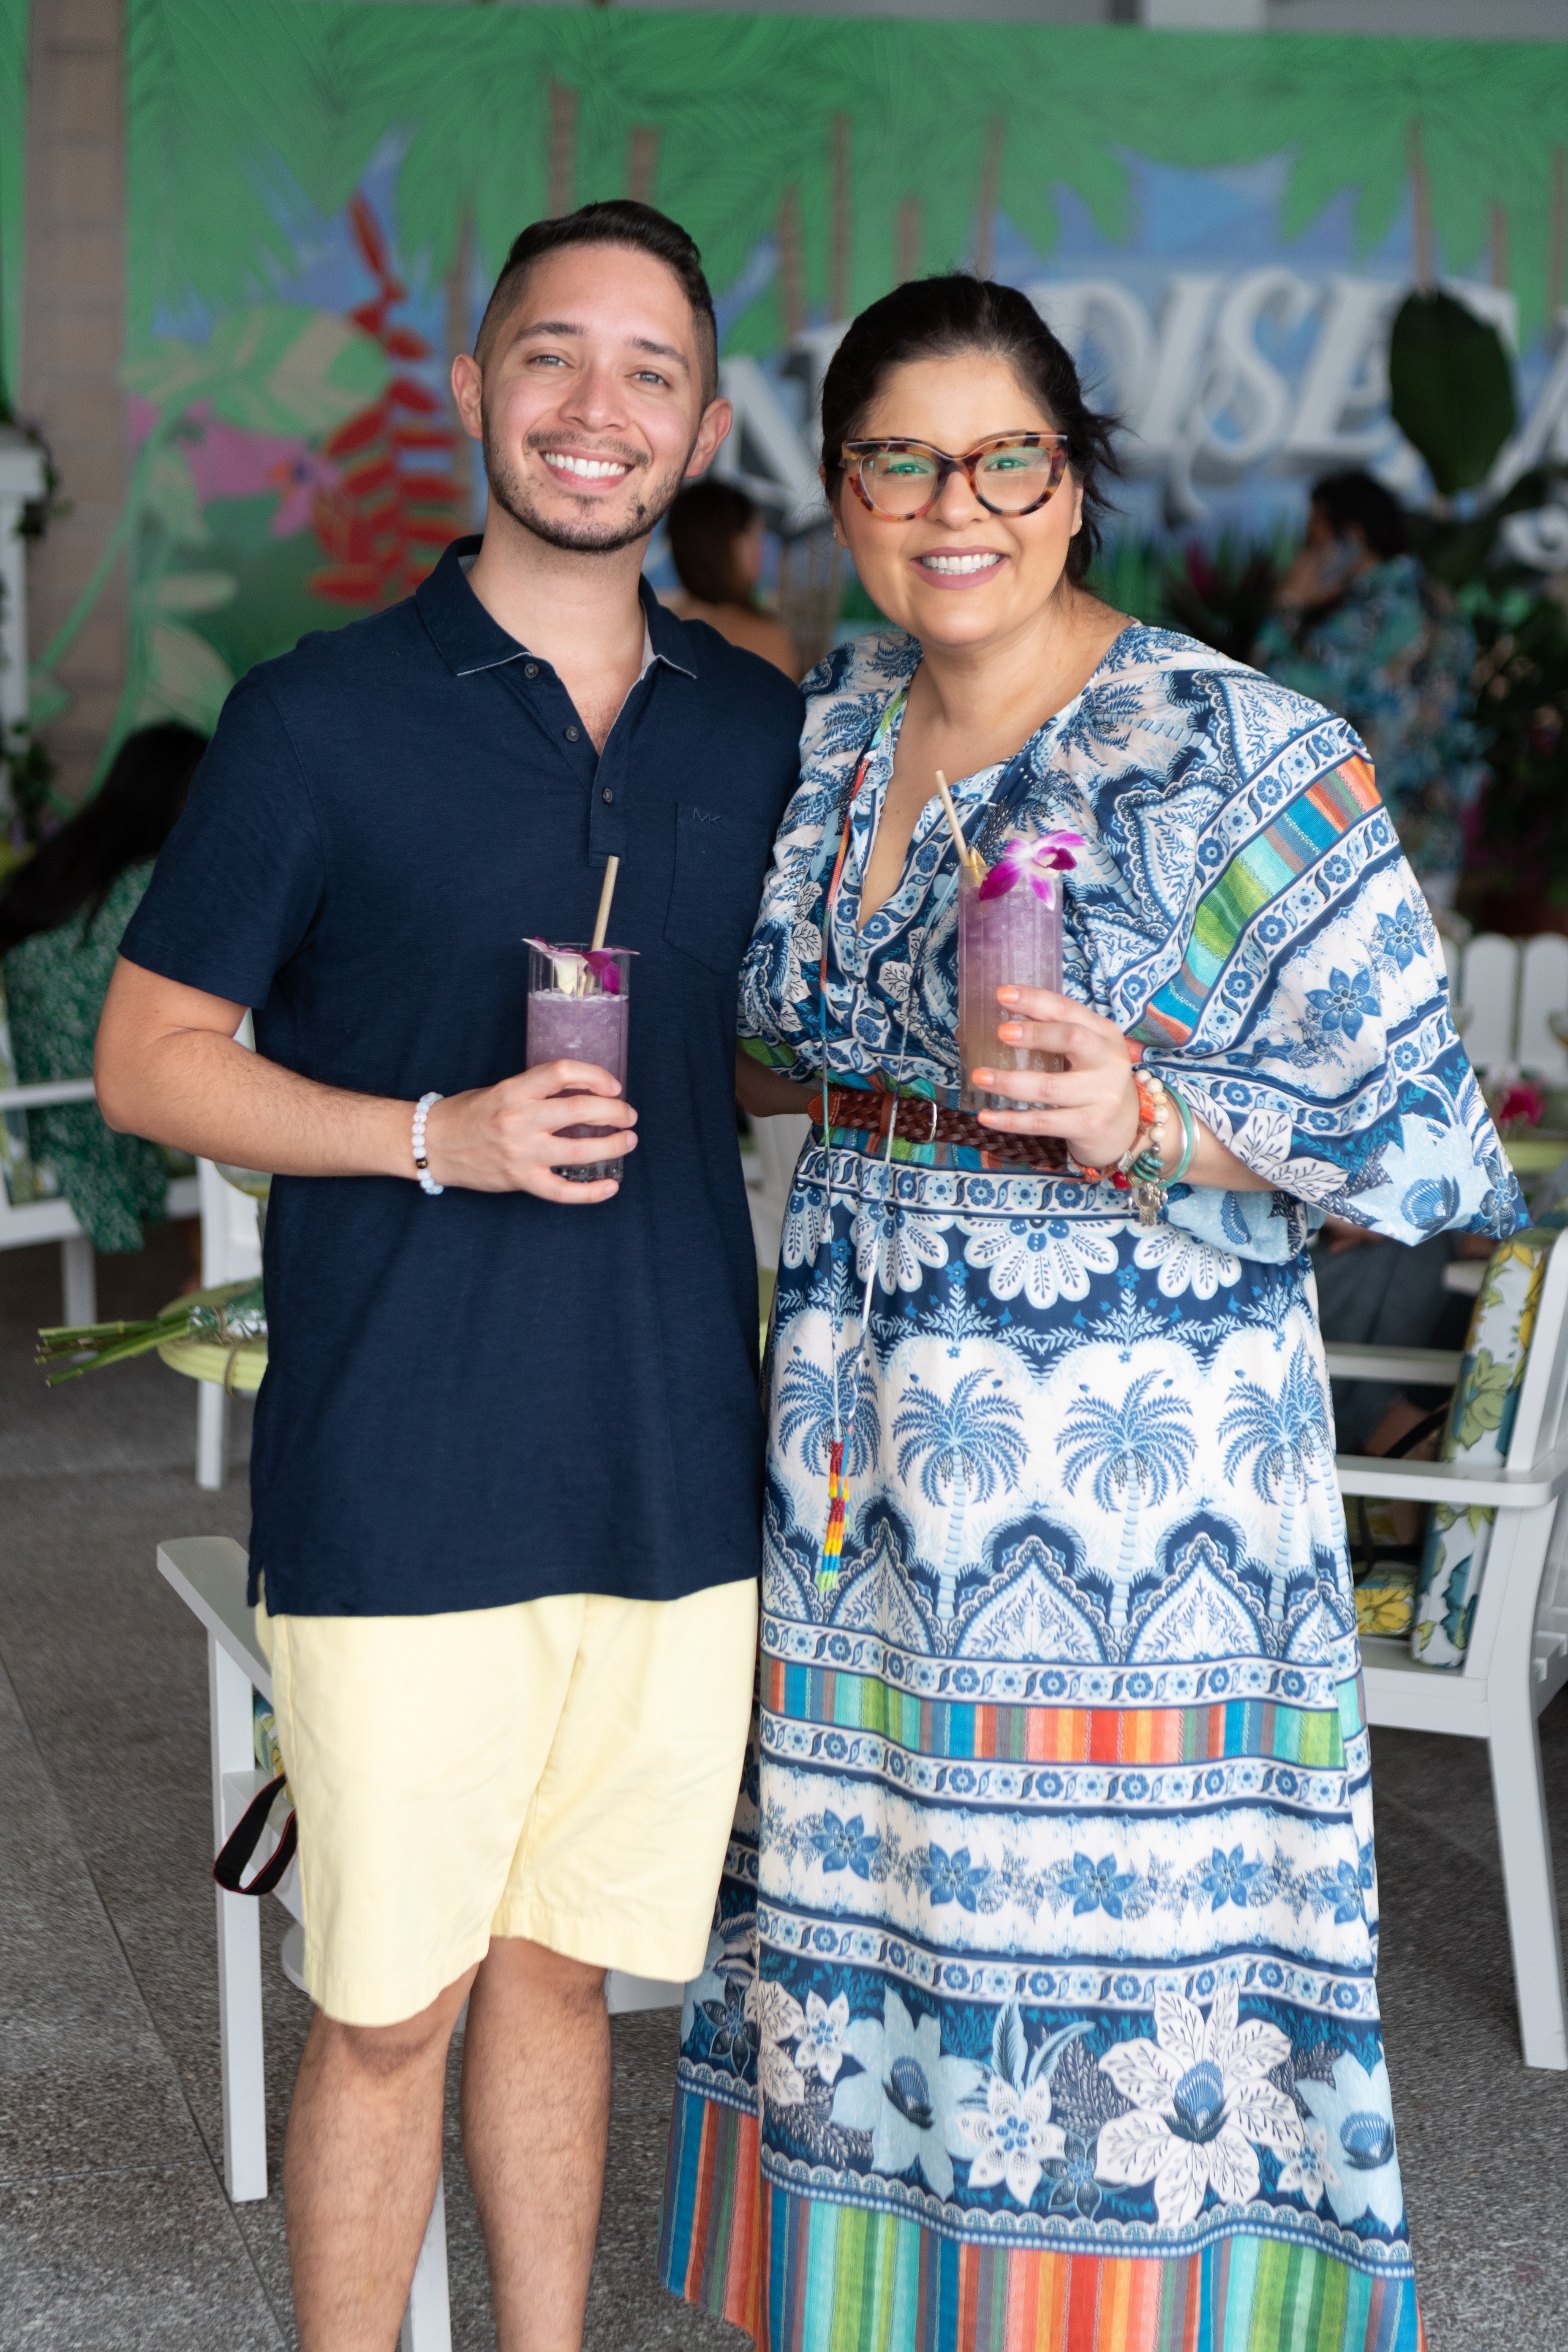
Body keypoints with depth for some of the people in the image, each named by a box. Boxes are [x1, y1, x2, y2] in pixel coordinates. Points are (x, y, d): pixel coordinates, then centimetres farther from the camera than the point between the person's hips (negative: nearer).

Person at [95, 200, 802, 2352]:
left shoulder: (759, 733, 8)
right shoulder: (323, 718, -4)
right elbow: (149, 1058, -2)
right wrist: (440, 1138, -16)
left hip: (674, 1482, 4)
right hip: (399, 1488, -4)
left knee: (561, 1969, 16)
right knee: (387, 2008, 4)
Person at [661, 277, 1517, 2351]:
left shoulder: (1243, 759, -11)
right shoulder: (826, 726, 9)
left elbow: (1424, 1136, -12)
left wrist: (1153, 1116, -25)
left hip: (1135, 1457, -6)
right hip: (863, 1430, 6)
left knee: (1116, 1918, 0)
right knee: (876, 1887, 13)